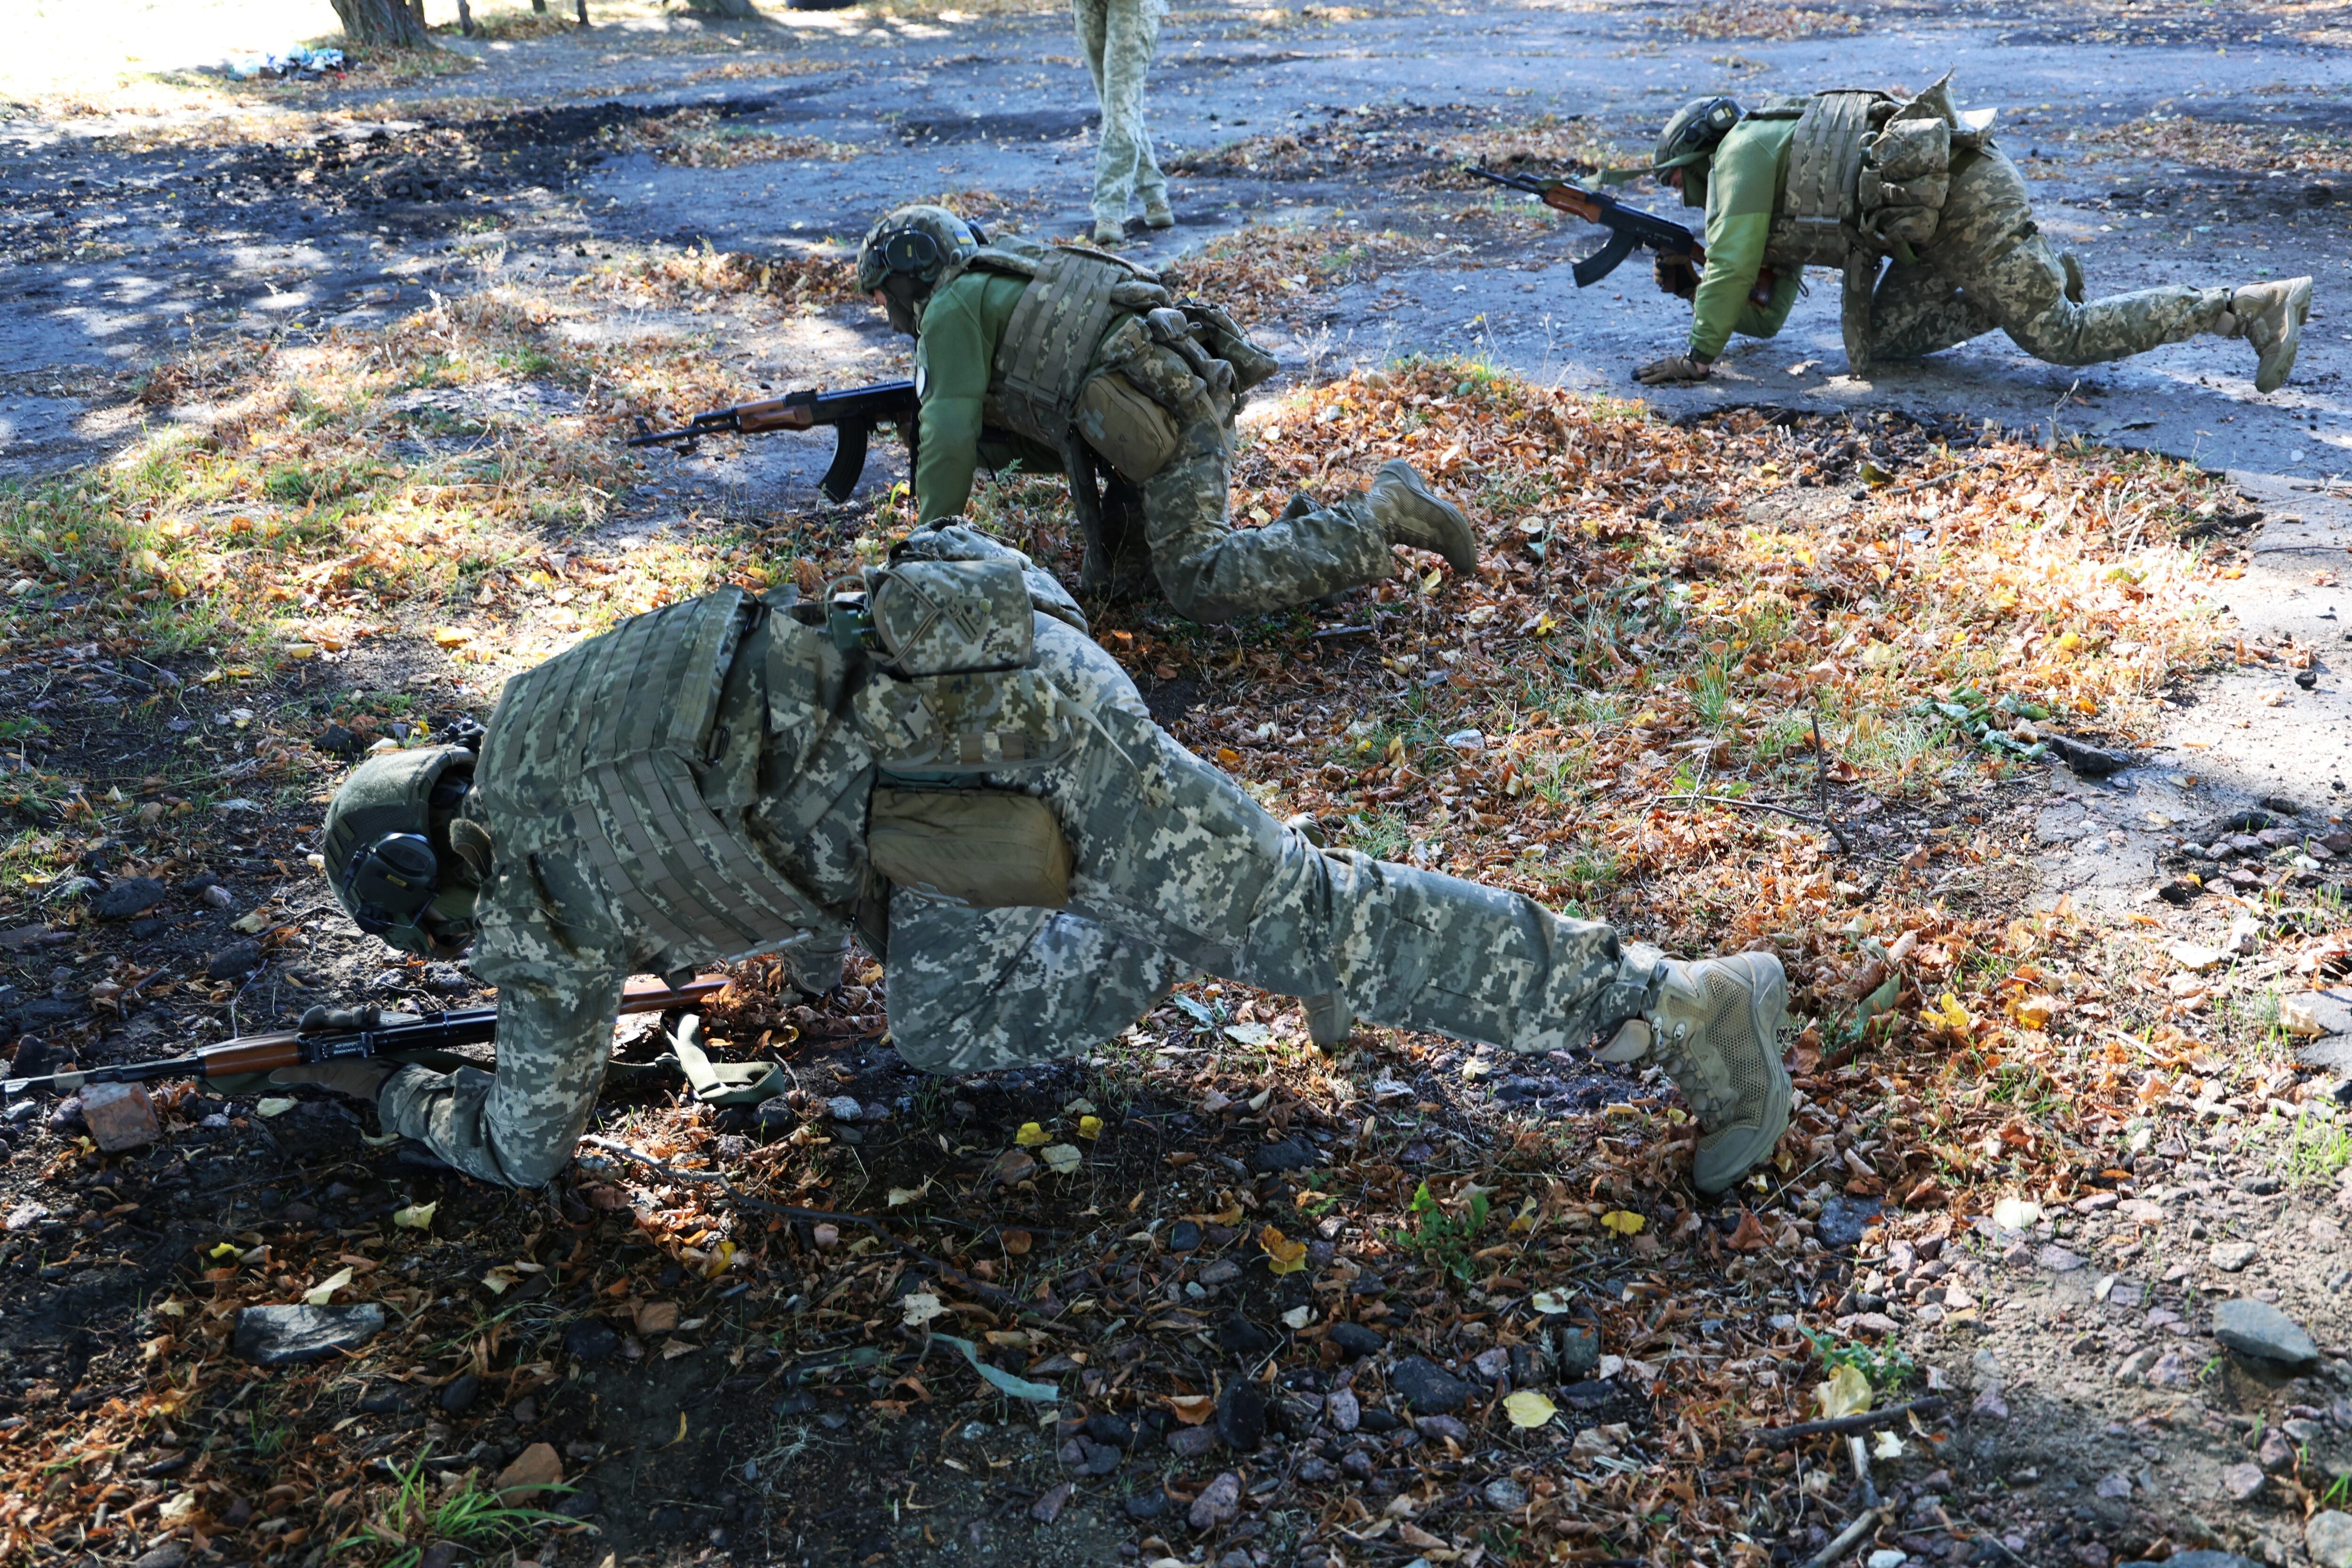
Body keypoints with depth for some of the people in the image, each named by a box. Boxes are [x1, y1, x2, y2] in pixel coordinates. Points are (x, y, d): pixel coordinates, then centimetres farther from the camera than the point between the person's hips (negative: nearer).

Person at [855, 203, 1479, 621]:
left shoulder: (954, 305, 4)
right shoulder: (1008, 285, 33)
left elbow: (950, 437, -2)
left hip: (1166, 410, -10)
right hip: (1197, 392, 10)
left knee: (1203, 586, -15)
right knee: (1110, 577, 13)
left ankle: (1383, 517, -12)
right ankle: (1294, 535, 8)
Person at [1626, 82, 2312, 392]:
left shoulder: (1743, 149, 5)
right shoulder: (1776, 206, 31)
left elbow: (1733, 265, -7)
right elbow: (1766, 315, 35)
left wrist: (1698, 356, -2)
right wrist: (1693, 287, 26)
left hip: (1960, 196, -9)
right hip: (1941, 213, 9)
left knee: (2061, 337, -10)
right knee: (1882, 340, 12)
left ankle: (2253, 306, -10)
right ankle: (2039, 277, 12)